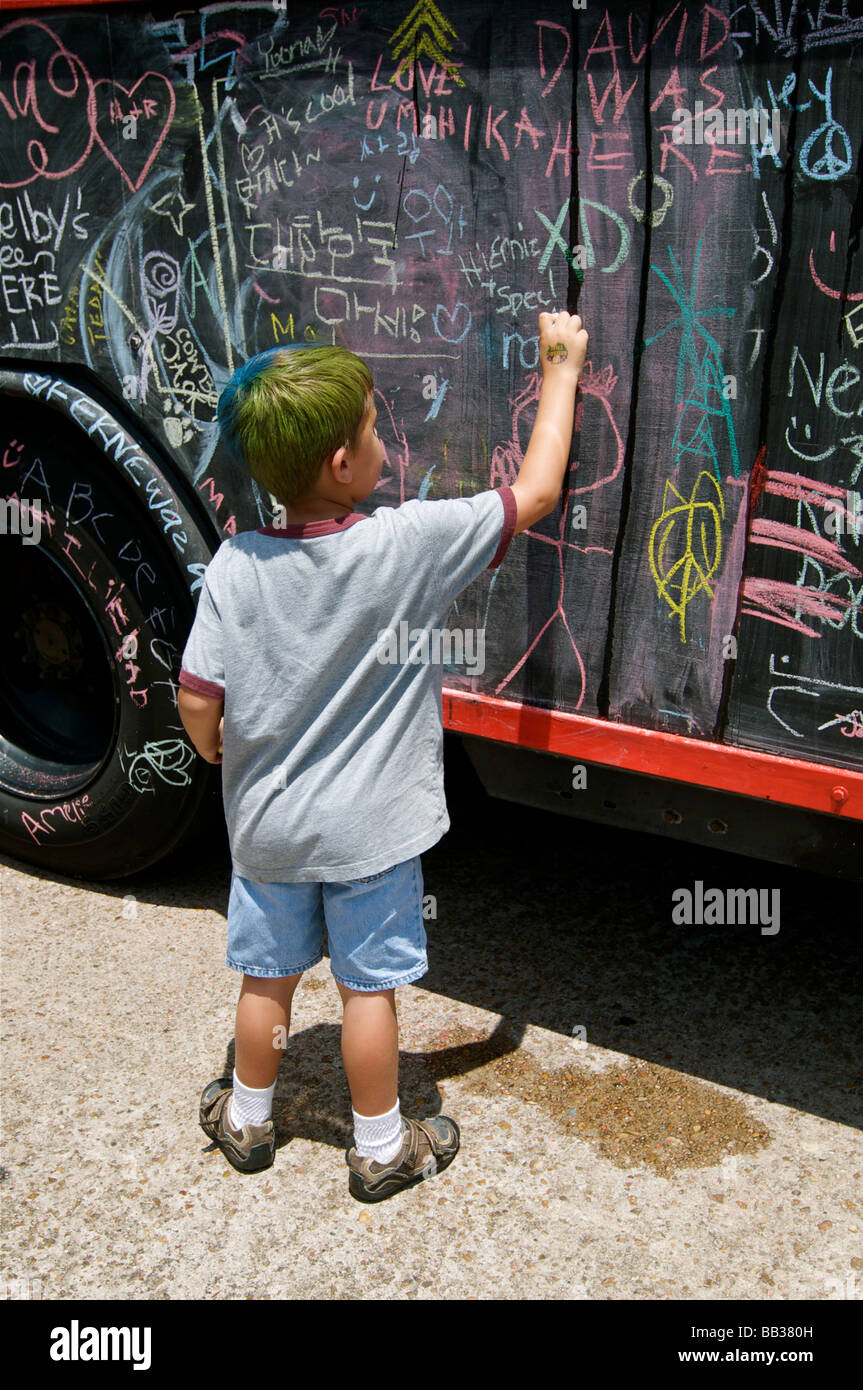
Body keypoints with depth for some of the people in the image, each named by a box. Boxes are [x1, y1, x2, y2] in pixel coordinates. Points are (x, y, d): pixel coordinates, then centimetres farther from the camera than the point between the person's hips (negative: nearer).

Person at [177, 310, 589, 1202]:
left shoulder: (233, 567, -13)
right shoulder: (409, 545, -21)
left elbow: (197, 702, -12)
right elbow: (534, 494, -12)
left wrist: (218, 752, 11)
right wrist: (561, 371, 0)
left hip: (266, 825, 3)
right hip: (371, 827, -2)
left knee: (267, 975, 21)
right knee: (369, 986, 14)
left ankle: (247, 1120, 41)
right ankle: (380, 1150, 32)